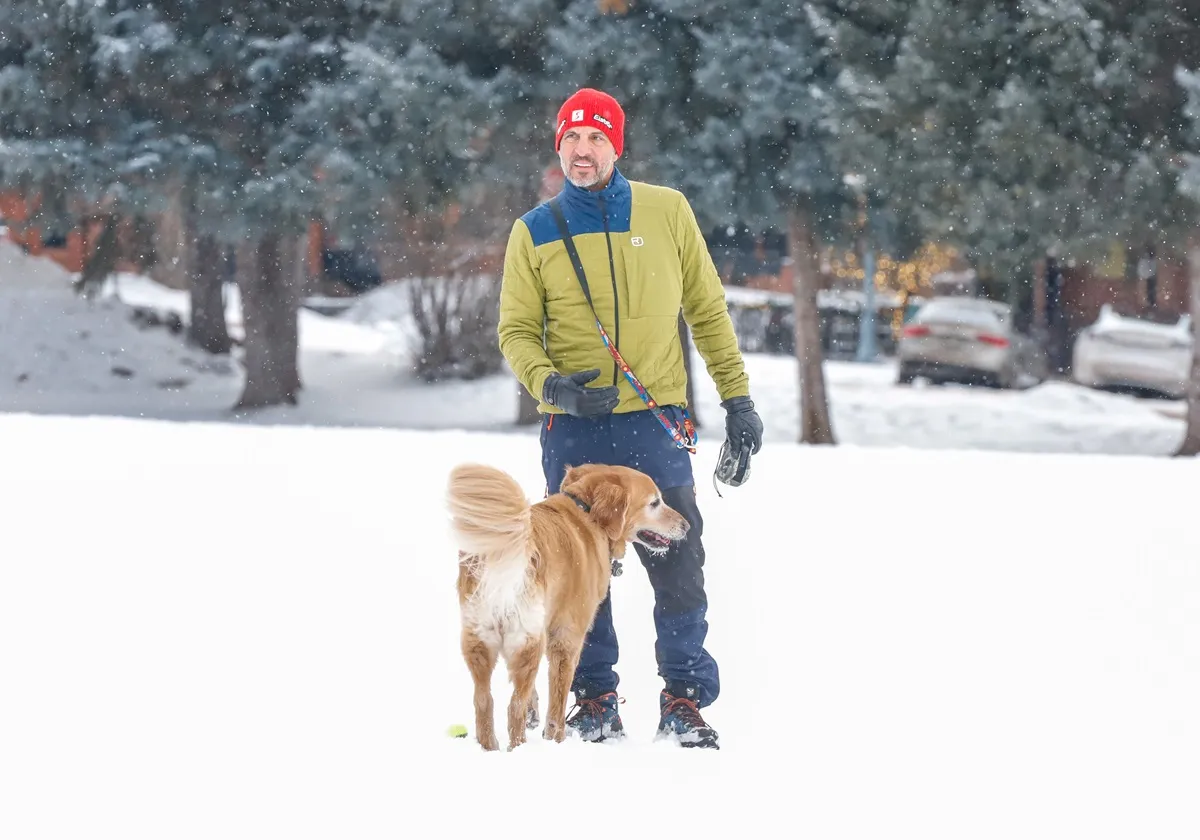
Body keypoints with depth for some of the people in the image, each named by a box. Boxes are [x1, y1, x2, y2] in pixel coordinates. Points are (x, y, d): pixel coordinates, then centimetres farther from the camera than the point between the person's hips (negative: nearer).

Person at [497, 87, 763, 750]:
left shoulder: (667, 211, 5)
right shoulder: (535, 232, 5)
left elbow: (707, 310, 11)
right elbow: (517, 330, 5)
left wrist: (737, 397, 8)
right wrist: (548, 382, -16)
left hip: (656, 422, 0)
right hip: (573, 428, 1)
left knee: (678, 565, -3)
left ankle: (685, 697, 6)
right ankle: (593, 697, 14)